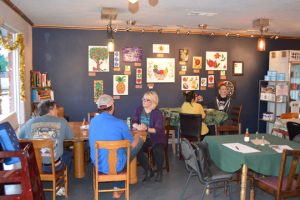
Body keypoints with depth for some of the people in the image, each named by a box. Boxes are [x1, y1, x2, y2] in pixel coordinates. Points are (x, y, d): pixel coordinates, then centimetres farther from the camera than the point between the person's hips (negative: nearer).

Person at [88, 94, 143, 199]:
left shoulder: (93, 121, -3)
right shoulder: (120, 123, -18)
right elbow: (132, 145, -5)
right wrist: (137, 137, 18)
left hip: (97, 165, 5)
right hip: (116, 166, -5)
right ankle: (118, 189, 32)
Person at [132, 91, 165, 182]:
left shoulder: (157, 113, -12)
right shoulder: (139, 110, 4)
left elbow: (158, 130, -21)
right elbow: (133, 123, -1)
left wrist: (147, 128, -37)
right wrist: (138, 126, -26)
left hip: (156, 138, -3)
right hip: (143, 138, 4)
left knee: (158, 150, -32)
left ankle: (159, 172, -1)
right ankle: (148, 171, -1)